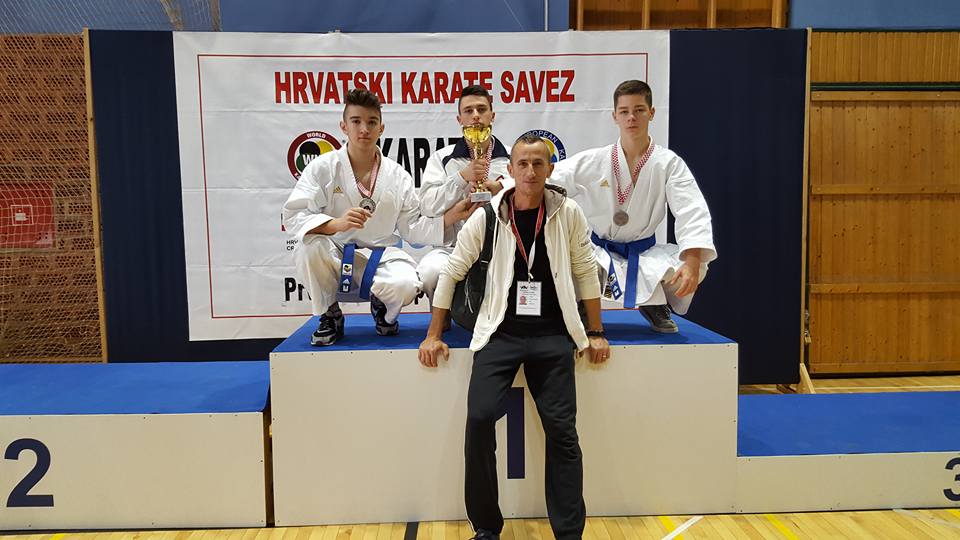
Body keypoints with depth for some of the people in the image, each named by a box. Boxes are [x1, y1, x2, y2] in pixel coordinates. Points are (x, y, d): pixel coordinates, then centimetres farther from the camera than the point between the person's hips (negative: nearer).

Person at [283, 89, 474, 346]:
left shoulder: (398, 176, 2)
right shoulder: (323, 167, -6)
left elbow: (412, 228, 6)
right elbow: (293, 216, -15)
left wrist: (452, 215, -8)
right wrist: (335, 224, -34)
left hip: (380, 260, 1)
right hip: (335, 261, 0)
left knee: (406, 284, -31)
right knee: (310, 246, -34)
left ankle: (381, 308, 11)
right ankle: (329, 316, -4)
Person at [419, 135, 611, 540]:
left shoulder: (568, 214, -2)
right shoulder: (486, 216, -2)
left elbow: (585, 273, 6)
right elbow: (452, 272, 4)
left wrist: (595, 333, 8)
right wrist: (433, 335, 5)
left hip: (551, 337, 0)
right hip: (500, 333, 0)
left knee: (561, 429, -3)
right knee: (479, 419, -13)